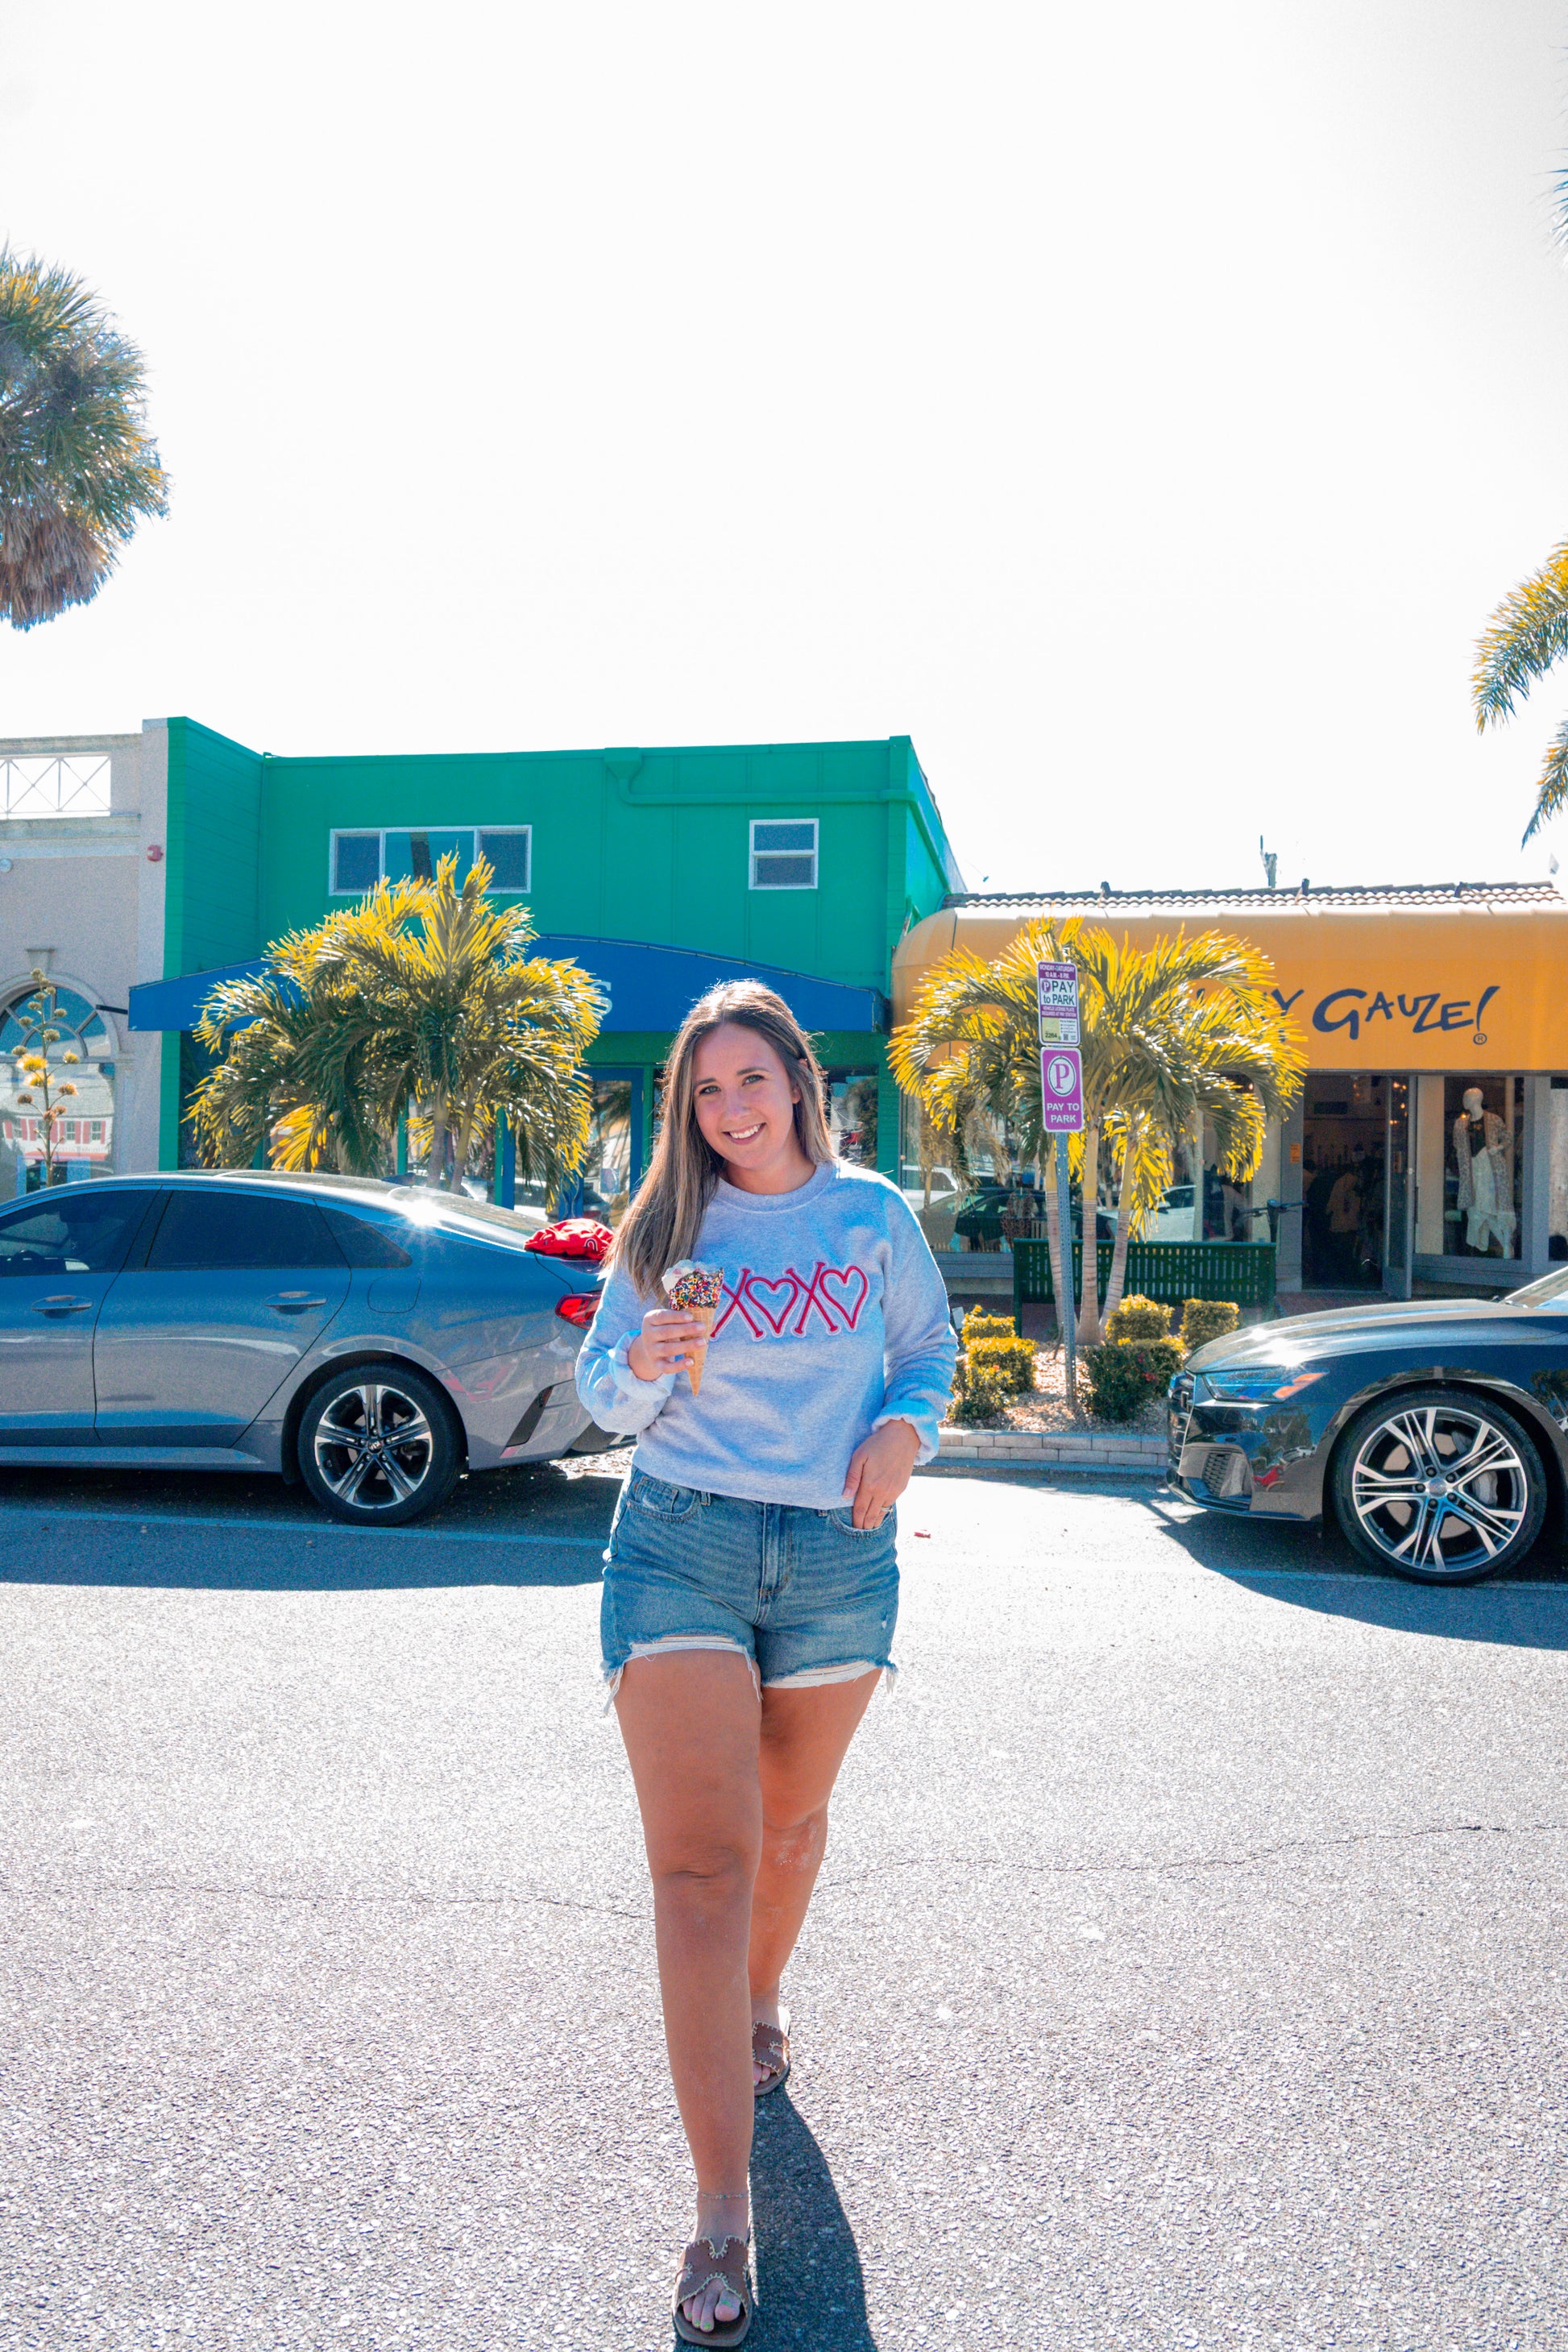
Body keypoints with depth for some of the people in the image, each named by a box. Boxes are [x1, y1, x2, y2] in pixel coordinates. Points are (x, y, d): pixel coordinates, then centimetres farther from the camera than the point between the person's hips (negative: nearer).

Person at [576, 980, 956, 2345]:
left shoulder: (872, 1212, 4)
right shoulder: (663, 1230, 3)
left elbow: (930, 1346, 14)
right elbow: (602, 1397, 6)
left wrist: (905, 1427, -6)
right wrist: (650, 1366, -17)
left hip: (838, 1553, 2)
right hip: (681, 1544, -1)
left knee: (791, 1817, 20)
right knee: (701, 1864, -10)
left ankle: (760, 2002, 52)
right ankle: (724, 2217, -2)